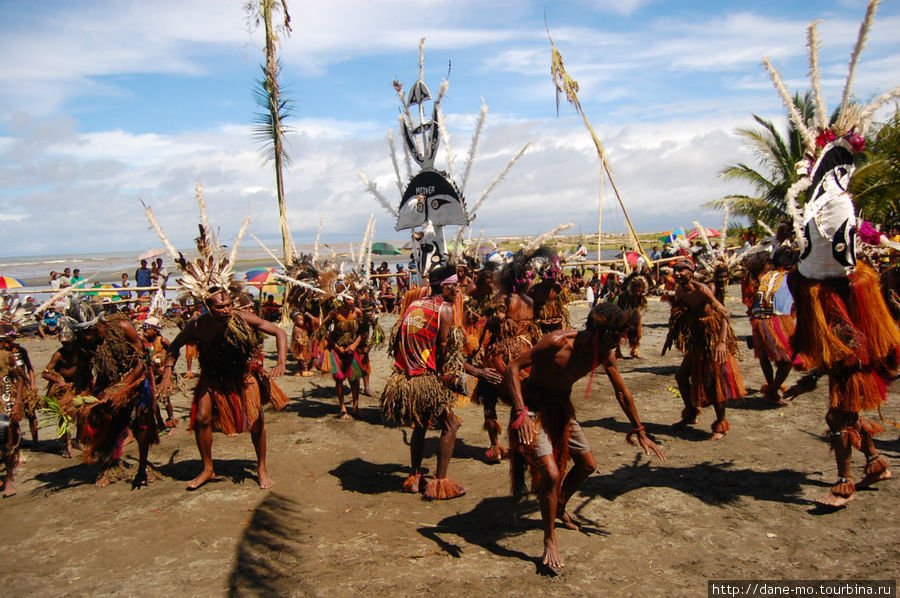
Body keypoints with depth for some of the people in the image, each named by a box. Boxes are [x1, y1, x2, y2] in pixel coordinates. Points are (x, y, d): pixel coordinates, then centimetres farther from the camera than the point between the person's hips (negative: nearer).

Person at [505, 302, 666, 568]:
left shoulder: (605, 354, -9)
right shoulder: (559, 342, -30)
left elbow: (621, 392, 7)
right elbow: (513, 367, -31)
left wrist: (640, 431, 15)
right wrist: (520, 412, -41)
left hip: (562, 407, 7)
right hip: (533, 406, -7)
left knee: (587, 465, 16)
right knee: (551, 474, -18)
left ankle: (559, 509, 44)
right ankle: (549, 540, 3)